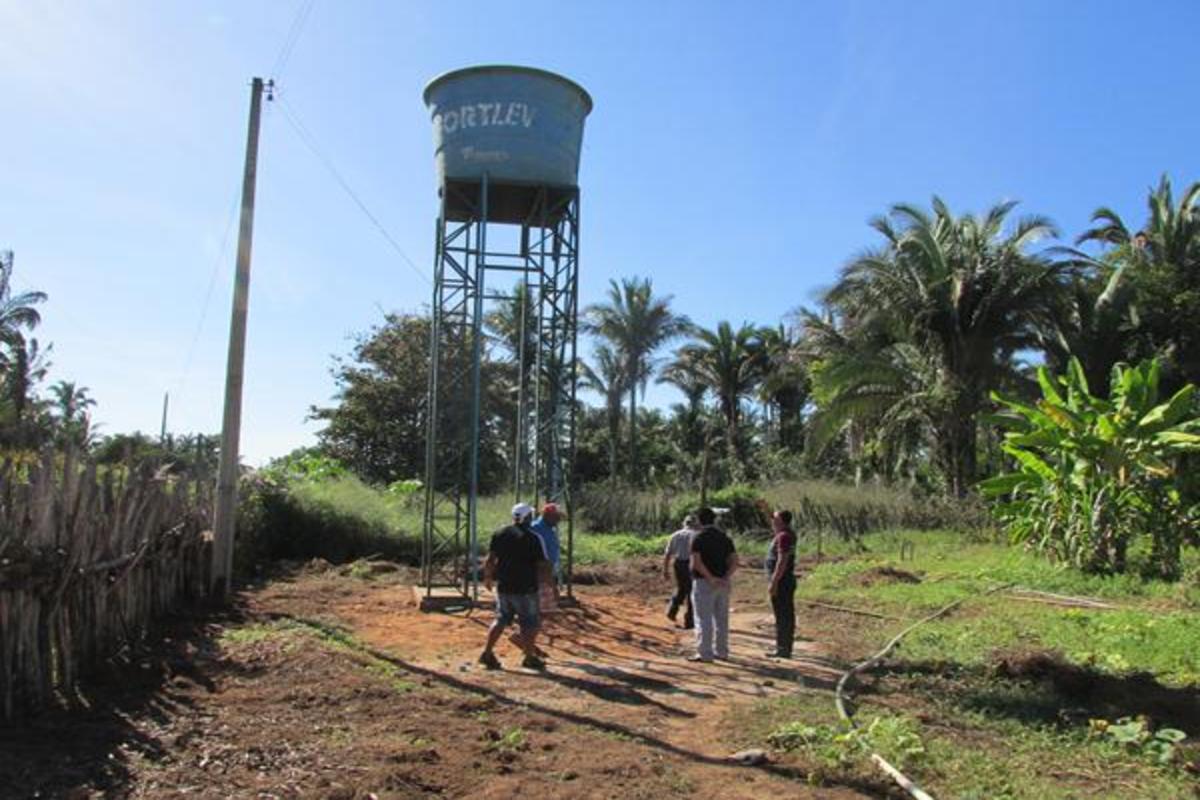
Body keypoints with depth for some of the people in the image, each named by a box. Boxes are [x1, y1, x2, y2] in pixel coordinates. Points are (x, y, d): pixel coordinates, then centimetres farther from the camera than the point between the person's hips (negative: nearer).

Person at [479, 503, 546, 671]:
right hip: (525, 588, -5)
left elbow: (490, 559, 5)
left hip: (503, 587, 6)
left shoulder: (499, 534, 4)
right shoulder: (532, 538, -12)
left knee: (501, 620, 18)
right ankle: (530, 658, 16)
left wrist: (487, 577, 19)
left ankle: (487, 653, 13)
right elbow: (542, 564, -8)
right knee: (531, 624, 8)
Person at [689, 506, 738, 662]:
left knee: (704, 619, -2)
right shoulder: (725, 537, 10)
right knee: (721, 618, 13)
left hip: (704, 583, -6)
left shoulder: (698, 537, -7)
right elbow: (734, 561, 2)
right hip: (723, 583, 6)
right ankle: (721, 651, 20)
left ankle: (704, 653, -2)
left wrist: (711, 578, -16)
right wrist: (726, 577, -8)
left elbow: (696, 562, -19)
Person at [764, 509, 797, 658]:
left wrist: (774, 582, -23)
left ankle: (782, 649, -2)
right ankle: (785, 647, 21)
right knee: (787, 615, 13)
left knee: (782, 615, -6)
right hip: (787, 580, 10)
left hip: (781, 581, -10)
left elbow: (782, 561, -24)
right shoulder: (788, 534, 11)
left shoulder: (783, 536, -19)